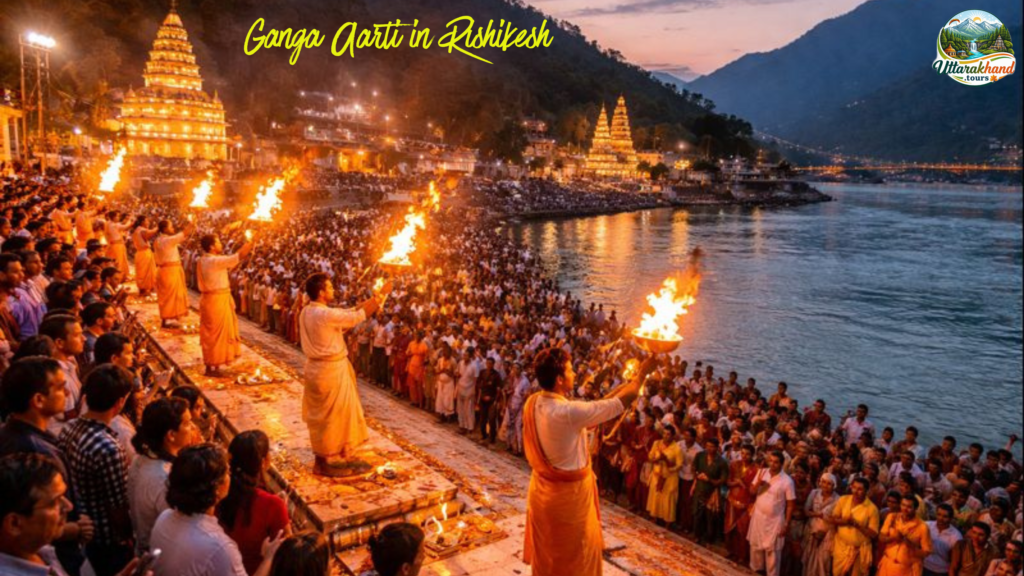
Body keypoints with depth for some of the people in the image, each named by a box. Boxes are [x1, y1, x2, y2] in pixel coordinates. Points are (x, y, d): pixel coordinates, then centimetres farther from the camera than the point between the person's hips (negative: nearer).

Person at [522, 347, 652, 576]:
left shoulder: (533, 402, -8)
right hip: (568, 492, -7)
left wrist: (626, 383, 3)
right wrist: (642, 372, -8)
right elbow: (624, 400, -24)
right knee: (575, 552, 16)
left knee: (546, 548, 25)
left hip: (542, 487, 7)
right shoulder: (568, 412, -32)